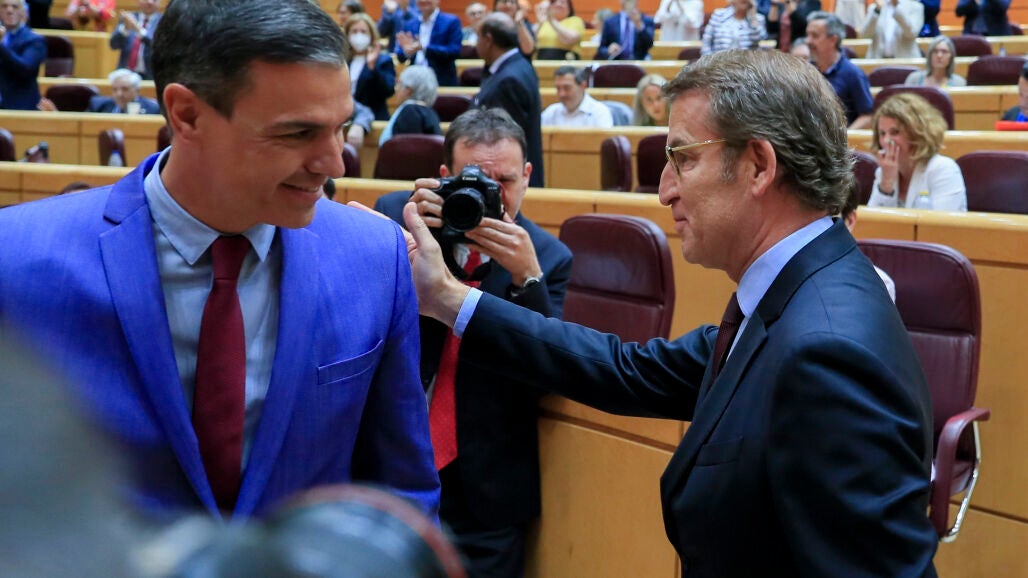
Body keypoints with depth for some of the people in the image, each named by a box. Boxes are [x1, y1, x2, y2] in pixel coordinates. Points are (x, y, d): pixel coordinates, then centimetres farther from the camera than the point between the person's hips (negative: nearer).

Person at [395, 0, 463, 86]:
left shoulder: (451, 22, -2)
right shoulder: (410, 25, 13)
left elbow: (455, 52, -12)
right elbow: (401, 57, 11)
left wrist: (424, 48, -23)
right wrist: (407, 50, -15)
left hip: (442, 83, -4)